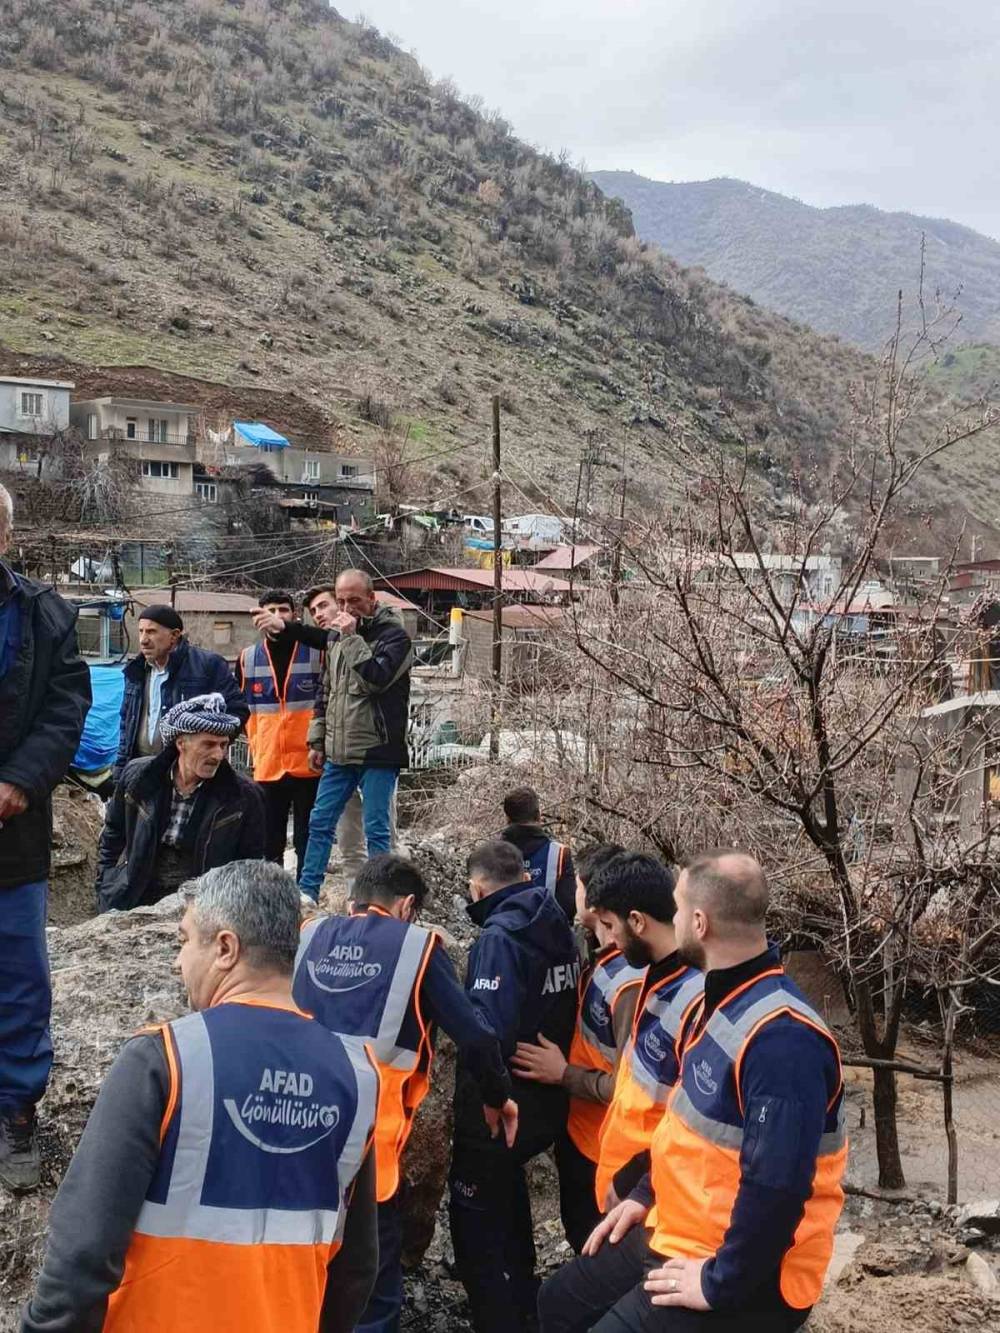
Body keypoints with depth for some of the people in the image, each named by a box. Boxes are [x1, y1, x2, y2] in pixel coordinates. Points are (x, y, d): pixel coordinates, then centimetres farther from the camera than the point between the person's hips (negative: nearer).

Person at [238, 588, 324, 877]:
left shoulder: (316, 652, -3)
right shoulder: (248, 658, 6)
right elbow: (241, 707, 17)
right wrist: (255, 746, 12)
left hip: (308, 763, -3)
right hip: (267, 766, 3)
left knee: (307, 841, 5)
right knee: (269, 842, 10)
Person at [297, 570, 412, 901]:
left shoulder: (393, 634, -7)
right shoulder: (335, 634, 13)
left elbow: (376, 678, -22)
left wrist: (352, 637, -19)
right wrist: (317, 740, 16)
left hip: (377, 752, -6)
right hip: (338, 752, 6)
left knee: (376, 831, 0)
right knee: (320, 824, 10)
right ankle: (306, 893, 20)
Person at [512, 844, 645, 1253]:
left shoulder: (630, 981, -31)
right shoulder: (604, 959, -1)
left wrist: (563, 1074, -21)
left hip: (607, 1153, -8)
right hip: (580, 1134, 8)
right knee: (581, 1239, 27)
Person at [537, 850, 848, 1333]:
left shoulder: (782, 1037, -29)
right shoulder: (721, 999, 5)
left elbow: (777, 1187, -31)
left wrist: (718, 1285, -22)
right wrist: (645, 1196, 14)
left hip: (747, 1280, -9)